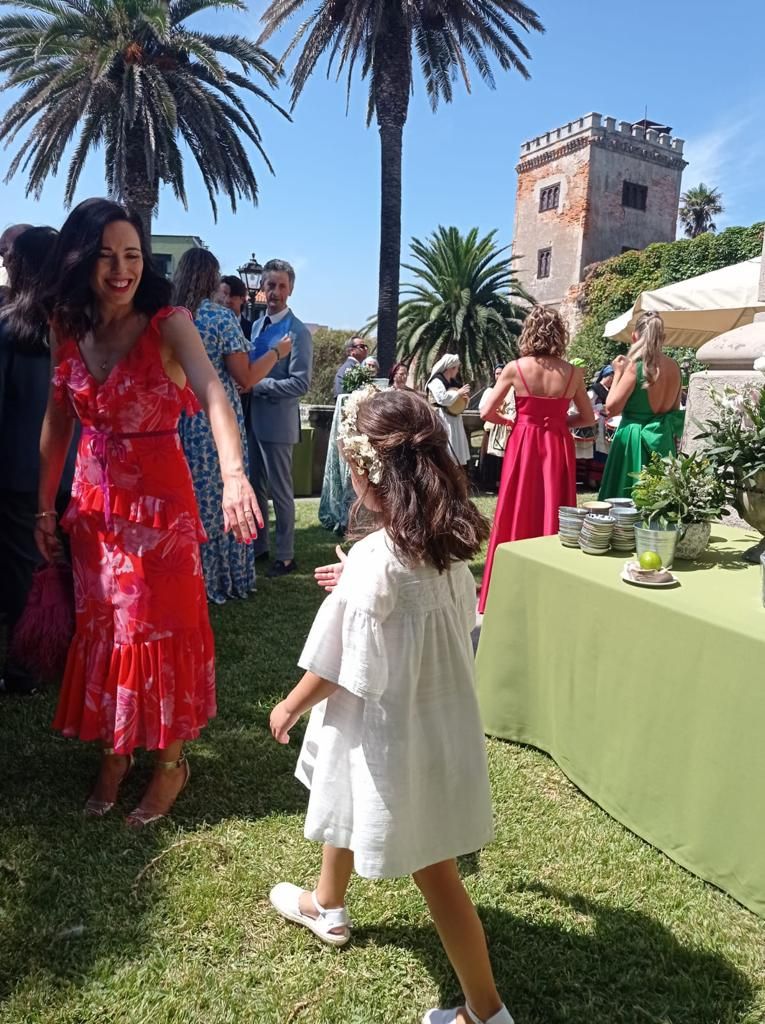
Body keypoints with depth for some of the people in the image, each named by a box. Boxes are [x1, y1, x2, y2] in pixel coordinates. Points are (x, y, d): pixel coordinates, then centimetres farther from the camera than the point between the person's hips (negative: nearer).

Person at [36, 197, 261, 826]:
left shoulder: (169, 324, -14)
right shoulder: (66, 328, 1)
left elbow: (211, 391, -32)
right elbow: (58, 419, 8)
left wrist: (234, 473, -50)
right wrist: (45, 506, 9)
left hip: (159, 497, -4)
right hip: (93, 499, 5)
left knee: (160, 628, 5)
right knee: (100, 627, 13)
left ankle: (170, 763, 24)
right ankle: (115, 751, 33)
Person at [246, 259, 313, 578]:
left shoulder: (298, 332, -11)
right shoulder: (257, 325, 12)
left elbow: (301, 383, -18)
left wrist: (257, 385, -19)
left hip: (277, 421, -7)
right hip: (252, 417, 7)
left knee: (280, 490, 2)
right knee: (254, 486, 15)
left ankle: (286, 555, 14)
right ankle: (258, 545, 29)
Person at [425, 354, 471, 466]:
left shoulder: (453, 382, 15)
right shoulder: (436, 381, -10)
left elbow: (459, 403, 22)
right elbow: (442, 399, -26)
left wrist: (464, 396, 0)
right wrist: (458, 393, -16)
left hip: (454, 419, 9)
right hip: (442, 419, -9)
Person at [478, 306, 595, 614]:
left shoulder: (515, 368, -7)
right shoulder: (572, 373, -1)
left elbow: (486, 412, -5)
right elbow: (588, 418, 7)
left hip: (523, 446, -1)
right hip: (558, 447, 1)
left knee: (517, 516, 8)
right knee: (553, 514, 9)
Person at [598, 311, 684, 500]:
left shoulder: (635, 366, -15)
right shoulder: (674, 367, 5)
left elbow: (611, 408, -13)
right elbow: (675, 409, 15)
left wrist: (617, 373, -4)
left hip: (634, 439, -6)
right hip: (663, 440, 7)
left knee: (624, 500, 1)